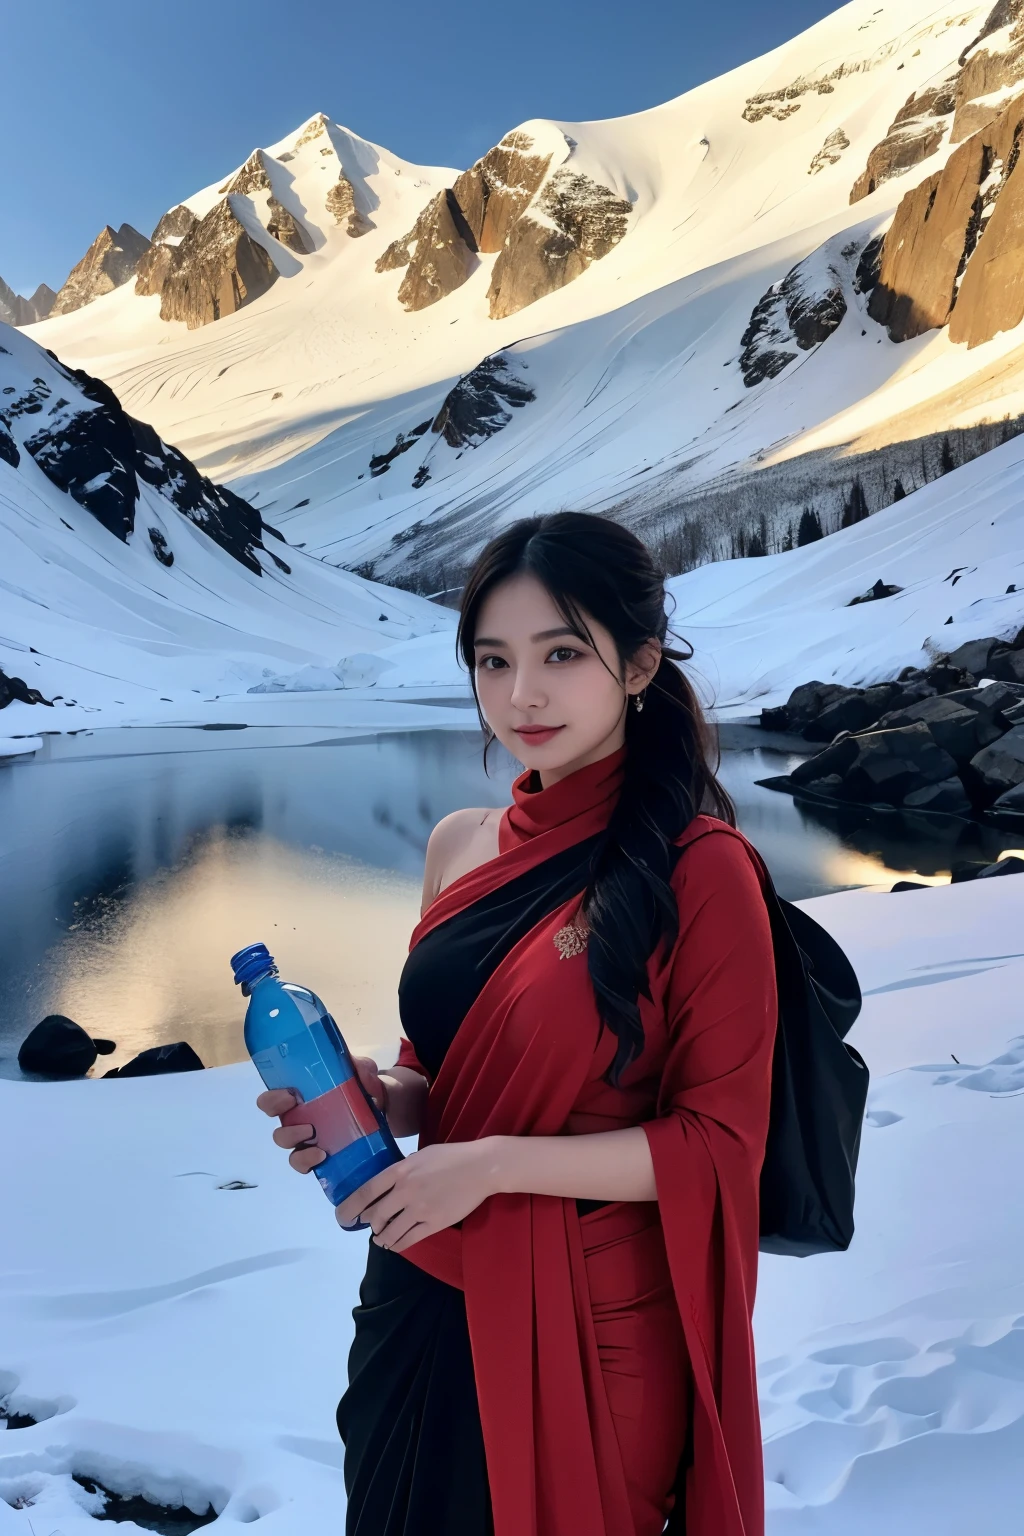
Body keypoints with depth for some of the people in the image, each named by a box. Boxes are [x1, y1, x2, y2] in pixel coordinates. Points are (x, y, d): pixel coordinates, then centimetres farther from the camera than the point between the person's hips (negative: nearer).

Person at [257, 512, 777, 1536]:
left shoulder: (700, 868, -17)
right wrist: (381, 1098, -8)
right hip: (421, 1296, 6)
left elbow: (721, 1140, -14)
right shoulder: (458, 847, 0)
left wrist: (495, 1163, -20)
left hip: (589, 1327, -5)